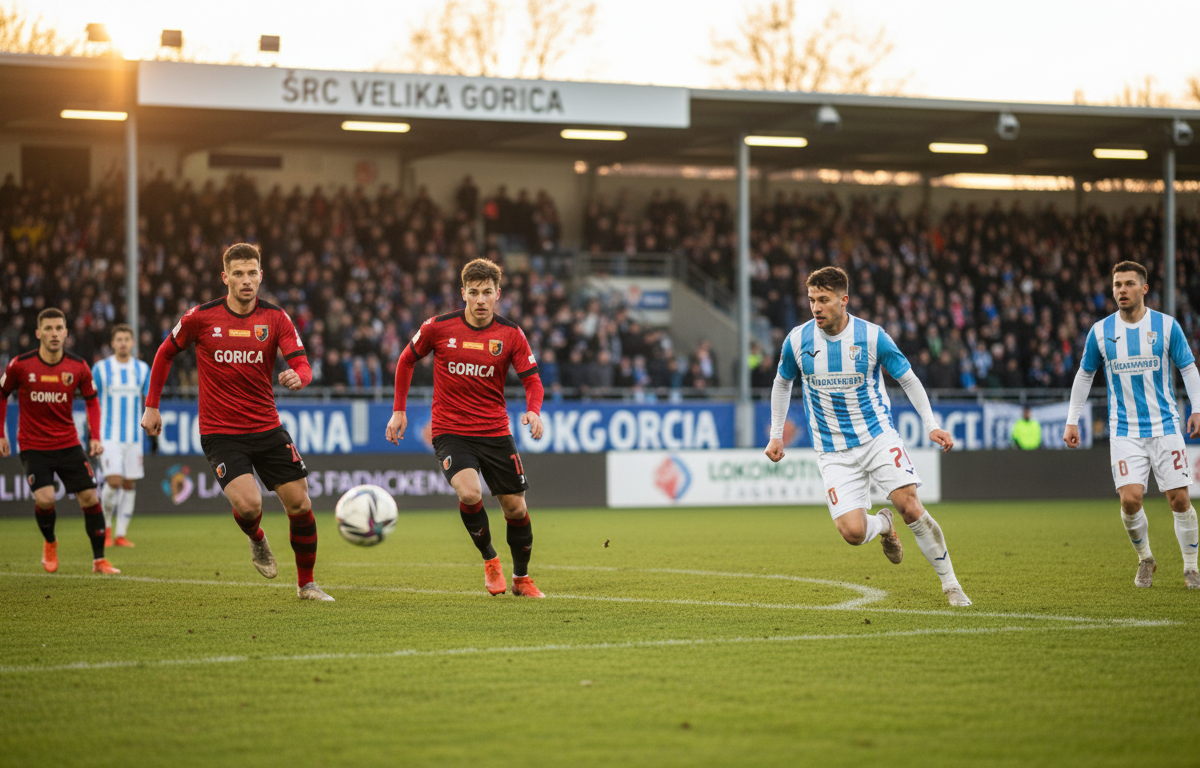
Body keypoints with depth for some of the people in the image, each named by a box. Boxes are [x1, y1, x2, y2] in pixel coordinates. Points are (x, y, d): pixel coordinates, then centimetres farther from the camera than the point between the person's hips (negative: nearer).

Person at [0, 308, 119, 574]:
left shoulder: (78, 367, -5)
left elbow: (92, 401, 8)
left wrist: (95, 437, -3)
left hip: (68, 443, 2)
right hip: (33, 446, -2)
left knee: (89, 498, -4)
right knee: (44, 499, -19)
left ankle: (99, 560, 10)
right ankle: (50, 543, 14)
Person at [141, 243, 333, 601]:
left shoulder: (276, 318, -2)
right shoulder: (201, 317, -6)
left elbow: (302, 365, -11)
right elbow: (165, 353, 9)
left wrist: (297, 377, -36)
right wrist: (151, 406, 9)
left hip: (267, 427, 3)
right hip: (220, 433, -3)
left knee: (300, 505, 0)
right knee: (249, 504, -23)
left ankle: (306, 583, 21)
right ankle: (256, 539, 15)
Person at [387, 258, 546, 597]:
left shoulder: (510, 334, -3)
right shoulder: (438, 327, -6)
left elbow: (532, 380, -1)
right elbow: (407, 360, 10)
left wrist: (534, 411, -22)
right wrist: (399, 410, 7)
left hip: (495, 432, 2)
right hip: (450, 432, -2)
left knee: (515, 507, 3)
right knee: (469, 492, -27)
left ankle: (521, 578, 26)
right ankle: (489, 560, -1)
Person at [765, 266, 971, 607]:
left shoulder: (872, 336, -10)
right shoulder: (797, 339, -5)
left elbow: (909, 379, 3)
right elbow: (782, 383, 15)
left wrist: (932, 425, -7)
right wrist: (776, 435, 14)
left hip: (878, 436, -1)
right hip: (834, 451, 1)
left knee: (911, 507, -18)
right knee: (852, 532, -16)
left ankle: (950, 584, 0)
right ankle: (883, 524, 22)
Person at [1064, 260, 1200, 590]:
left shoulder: (1166, 325, -1)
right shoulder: (1100, 331, 2)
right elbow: (1084, 375, 14)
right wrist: (1072, 421, 11)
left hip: (1165, 427, 0)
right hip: (1124, 431, 0)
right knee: (1130, 499, -14)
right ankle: (1145, 560, 12)